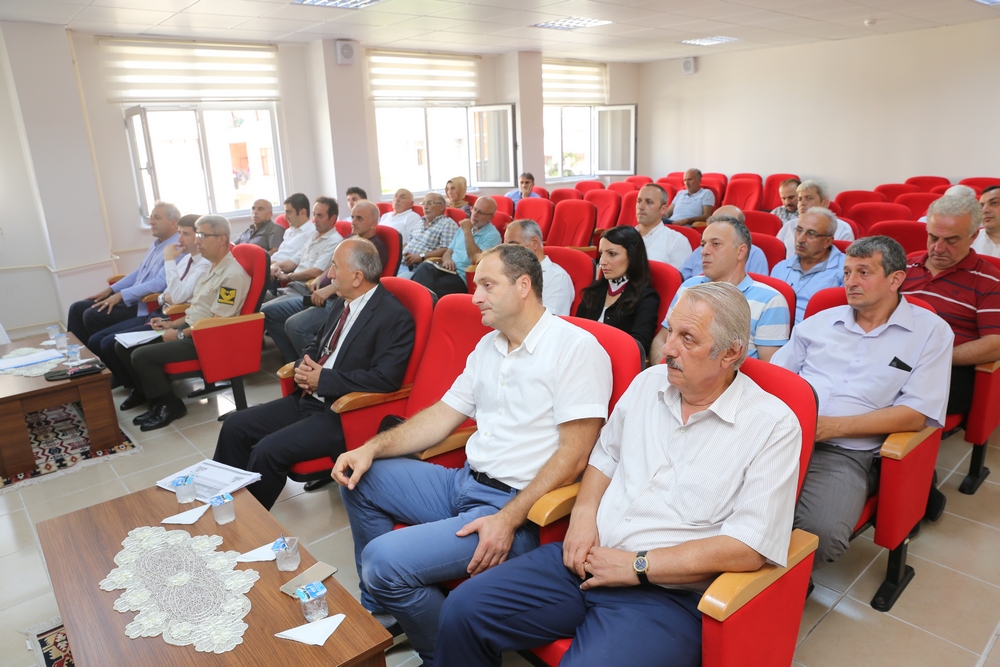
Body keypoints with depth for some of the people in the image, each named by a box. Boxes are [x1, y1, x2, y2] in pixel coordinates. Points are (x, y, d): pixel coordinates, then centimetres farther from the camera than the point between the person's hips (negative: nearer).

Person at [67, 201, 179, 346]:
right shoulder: (156, 244, 16)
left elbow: (160, 283, -26)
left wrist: (120, 295, -21)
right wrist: (110, 290, 13)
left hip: (147, 306, -10)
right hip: (132, 299, 10)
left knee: (92, 316, -18)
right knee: (77, 308, 6)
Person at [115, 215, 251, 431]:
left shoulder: (232, 275, -19)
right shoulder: (214, 268, 13)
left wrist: (180, 334, -14)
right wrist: (172, 324, 10)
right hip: (189, 329, 10)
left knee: (141, 356, -20)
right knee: (124, 346, 6)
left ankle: (171, 406, -1)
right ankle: (157, 400, 12)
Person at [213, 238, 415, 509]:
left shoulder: (394, 316, -17)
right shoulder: (343, 303, 10)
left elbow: (386, 377, -24)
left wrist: (323, 379, -18)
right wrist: (303, 367, -2)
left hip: (343, 414, -9)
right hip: (308, 398, 9)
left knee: (267, 451, -22)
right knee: (235, 426, 4)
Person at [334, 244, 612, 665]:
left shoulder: (577, 348, -13)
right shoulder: (488, 346, 12)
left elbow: (573, 455, -19)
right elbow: (442, 416, 13)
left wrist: (509, 519, -25)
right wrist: (372, 448, 1)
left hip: (517, 505, -9)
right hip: (464, 483, 9)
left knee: (384, 560, -22)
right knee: (360, 479, 11)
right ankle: (379, 611, 25)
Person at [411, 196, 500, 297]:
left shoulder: (492, 235, -3)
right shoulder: (464, 227, 21)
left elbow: (476, 260, -18)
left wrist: (467, 231, -13)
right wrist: (447, 260, -2)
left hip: (463, 278, -6)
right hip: (448, 270, 7)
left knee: (430, 286, -34)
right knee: (424, 267, -29)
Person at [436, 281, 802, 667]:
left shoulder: (773, 425, -10)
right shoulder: (648, 382, 7)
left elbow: (748, 548, -15)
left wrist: (636, 566, -16)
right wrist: (584, 514, -2)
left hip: (669, 594, -5)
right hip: (589, 559, 6)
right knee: (464, 609, -7)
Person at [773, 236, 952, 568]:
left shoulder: (930, 332, 8)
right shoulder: (820, 322, 19)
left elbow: (916, 414, -2)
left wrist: (832, 426, -12)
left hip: (845, 453, -3)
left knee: (821, 534, -32)